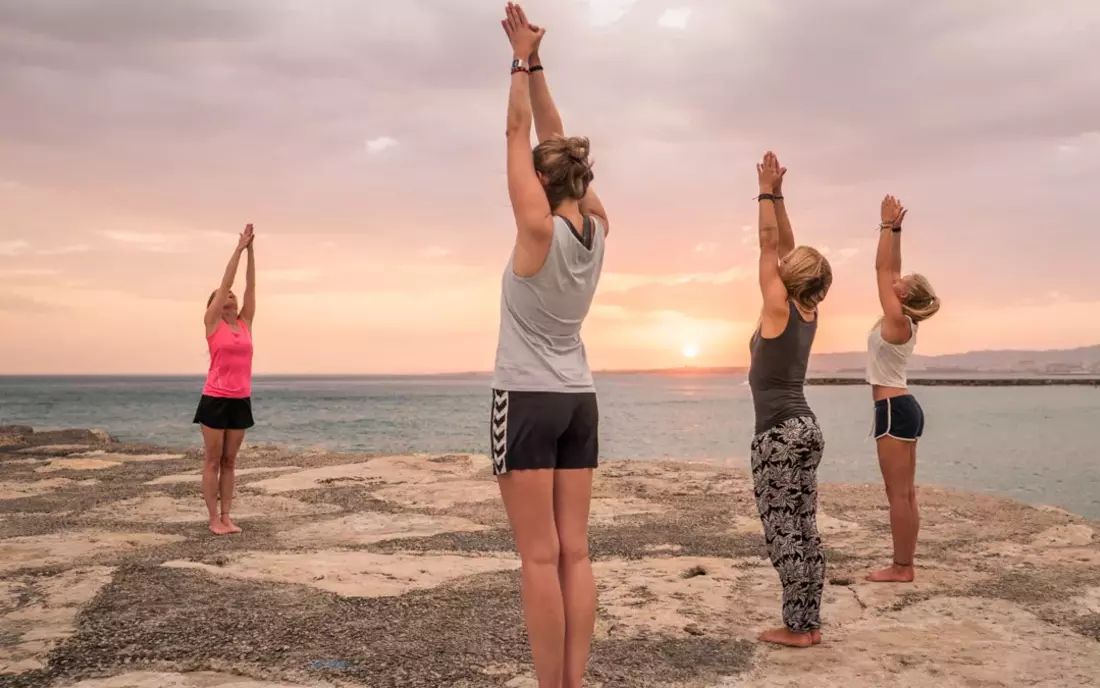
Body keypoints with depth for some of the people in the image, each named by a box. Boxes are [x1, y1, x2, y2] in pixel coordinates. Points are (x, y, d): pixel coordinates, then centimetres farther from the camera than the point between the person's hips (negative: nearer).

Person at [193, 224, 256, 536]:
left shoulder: (245, 323, 11)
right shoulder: (212, 323, -2)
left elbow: (250, 285, 7)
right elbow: (226, 281, -5)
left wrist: (251, 249, 4)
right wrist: (239, 248, -4)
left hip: (241, 401, 5)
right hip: (215, 400, -5)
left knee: (229, 461, 10)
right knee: (213, 461, 2)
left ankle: (226, 516, 15)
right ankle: (214, 519, 7)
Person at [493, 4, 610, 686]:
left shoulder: (540, 228, -14)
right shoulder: (596, 227, 4)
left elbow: (519, 134, -6)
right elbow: (554, 141, 10)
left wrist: (524, 61, 3)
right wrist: (535, 63, 14)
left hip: (528, 400, -7)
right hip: (578, 400, 7)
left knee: (541, 558, -3)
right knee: (575, 554, 6)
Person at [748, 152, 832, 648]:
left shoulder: (778, 307, -11)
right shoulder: (808, 311, 9)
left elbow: (770, 244, -9)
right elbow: (786, 245, 14)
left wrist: (767, 192, -1)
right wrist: (777, 195, 14)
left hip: (778, 432, -8)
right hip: (806, 428, 8)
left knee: (782, 532, -3)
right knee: (804, 529, 11)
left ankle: (796, 628, 1)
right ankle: (810, 623, 16)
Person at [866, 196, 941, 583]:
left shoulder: (895, 318, -12)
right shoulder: (904, 321, 11)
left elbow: (882, 268, -9)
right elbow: (891, 269, 17)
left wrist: (888, 226, -2)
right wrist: (895, 229, 20)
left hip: (893, 410, -10)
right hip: (904, 408, 10)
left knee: (899, 495, -6)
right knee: (905, 494, 10)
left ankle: (901, 569, -2)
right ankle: (903, 564, 15)